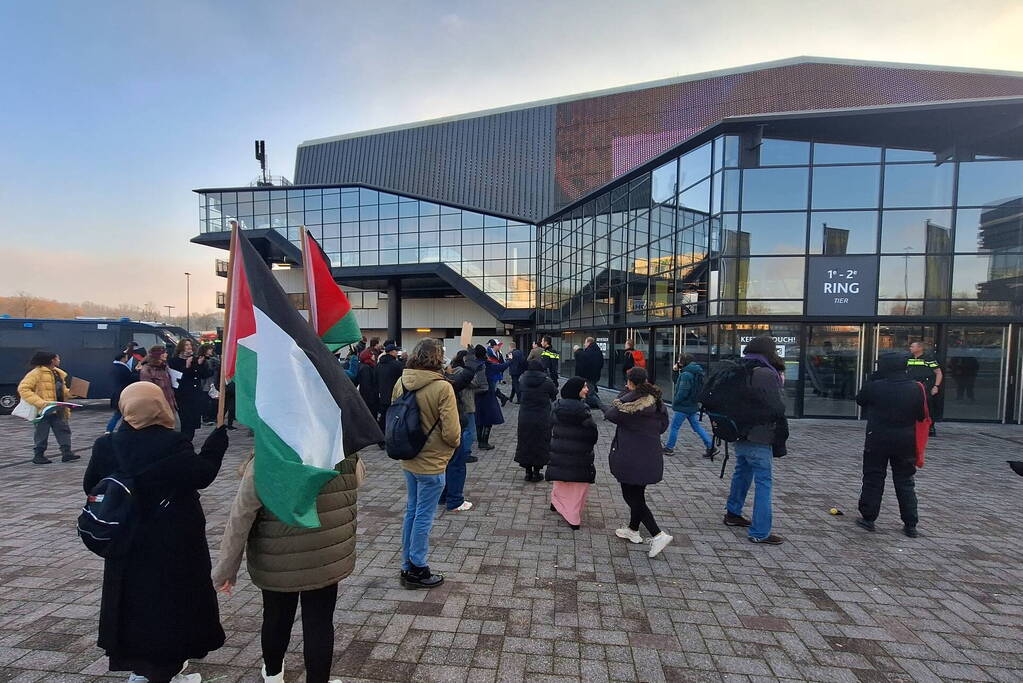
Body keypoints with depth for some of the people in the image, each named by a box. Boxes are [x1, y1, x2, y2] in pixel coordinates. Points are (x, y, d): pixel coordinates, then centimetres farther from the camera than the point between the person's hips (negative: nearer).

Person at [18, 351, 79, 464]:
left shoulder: (58, 373, 14)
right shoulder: (36, 373, -11)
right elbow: (23, 389, -18)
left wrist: (70, 392, 4)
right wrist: (40, 402, -26)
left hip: (58, 410, 7)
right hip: (43, 410, -7)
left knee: (64, 430, 4)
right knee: (42, 433, 3)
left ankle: (66, 453, 5)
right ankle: (38, 456, 16)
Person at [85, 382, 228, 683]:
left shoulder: (106, 445, -6)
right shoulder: (172, 444, -23)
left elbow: (91, 486, 5)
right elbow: (202, 474, -16)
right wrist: (219, 436, -10)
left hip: (126, 543, 6)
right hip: (172, 545, -5)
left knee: (134, 599, 22)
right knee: (169, 603, 11)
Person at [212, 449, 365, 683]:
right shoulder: (347, 455, -14)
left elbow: (240, 517, -14)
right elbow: (360, 474, 8)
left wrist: (226, 568, -3)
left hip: (278, 564, 0)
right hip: (328, 560, 0)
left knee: (277, 618, 24)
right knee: (320, 624, 14)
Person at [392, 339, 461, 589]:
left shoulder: (400, 383, -4)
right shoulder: (442, 387, -22)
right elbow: (451, 432, -20)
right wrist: (455, 443, 1)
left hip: (409, 460, 6)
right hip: (432, 463, -6)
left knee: (411, 512, 20)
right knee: (424, 517, 7)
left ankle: (408, 566, 32)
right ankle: (417, 570, 22)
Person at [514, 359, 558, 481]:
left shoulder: (524, 379, -4)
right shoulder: (546, 382, -11)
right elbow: (555, 394, 3)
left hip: (524, 419, 3)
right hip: (542, 420, -2)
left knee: (525, 443, 14)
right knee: (540, 444, 10)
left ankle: (528, 472, 20)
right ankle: (536, 472, 14)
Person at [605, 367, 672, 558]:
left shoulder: (630, 400, -19)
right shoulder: (656, 400, 3)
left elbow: (609, 414, -8)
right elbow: (663, 425, 11)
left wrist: (623, 393, -3)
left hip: (631, 458, -7)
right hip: (652, 457, 8)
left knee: (632, 497, 4)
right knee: (638, 494, 21)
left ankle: (658, 535, -3)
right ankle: (633, 529, 36)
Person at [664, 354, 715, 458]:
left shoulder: (686, 375, -21)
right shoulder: (696, 373, 9)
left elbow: (682, 392, -25)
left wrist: (674, 401, -9)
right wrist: (677, 369, 5)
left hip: (683, 407, -9)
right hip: (693, 405, 9)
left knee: (674, 427, 5)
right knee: (697, 426, 14)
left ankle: (669, 448, 15)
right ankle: (710, 446, 11)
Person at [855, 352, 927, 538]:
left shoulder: (874, 387, -15)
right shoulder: (916, 388, -5)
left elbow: (860, 400, 5)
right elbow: (921, 416, 4)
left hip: (877, 440, -3)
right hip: (905, 442, 3)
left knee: (873, 480, 8)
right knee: (905, 482, 13)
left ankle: (868, 518, 15)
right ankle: (910, 524, 17)